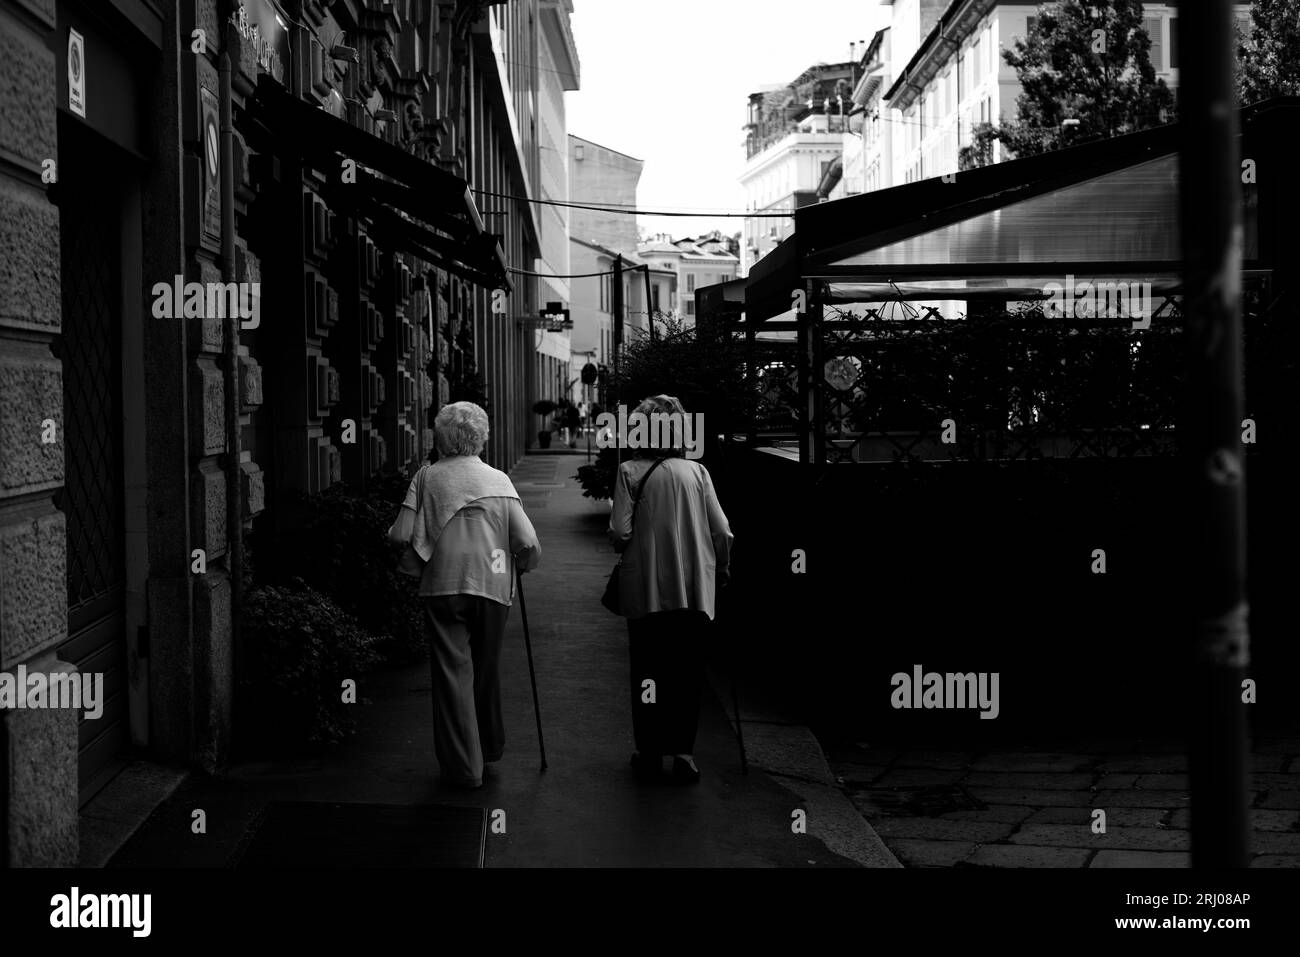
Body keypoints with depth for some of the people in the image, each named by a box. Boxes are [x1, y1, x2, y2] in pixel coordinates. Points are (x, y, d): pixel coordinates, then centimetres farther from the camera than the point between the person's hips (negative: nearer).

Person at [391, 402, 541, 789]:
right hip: (492, 586, 2)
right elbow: (529, 545, -3)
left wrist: (419, 562, 14)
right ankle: (489, 748, 34)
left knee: (452, 673, 2)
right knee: (487, 671, 18)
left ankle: (463, 767, 2)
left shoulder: (426, 477, 2)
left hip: (444, 586, -2)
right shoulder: (499, 480, 4)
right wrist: (519, 566, 18)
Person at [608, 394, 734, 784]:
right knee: (688, 672, 9)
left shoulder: (630, 471, -5)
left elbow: (620, 533, -12)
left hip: (647, 589, -1)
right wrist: (721, 570, 16)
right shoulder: (697, 471, 2)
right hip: (695, 589, 2)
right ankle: (683, 751, 6)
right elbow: (722, 532, 0)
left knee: (647, 674, 9)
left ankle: (650, 753, 15)